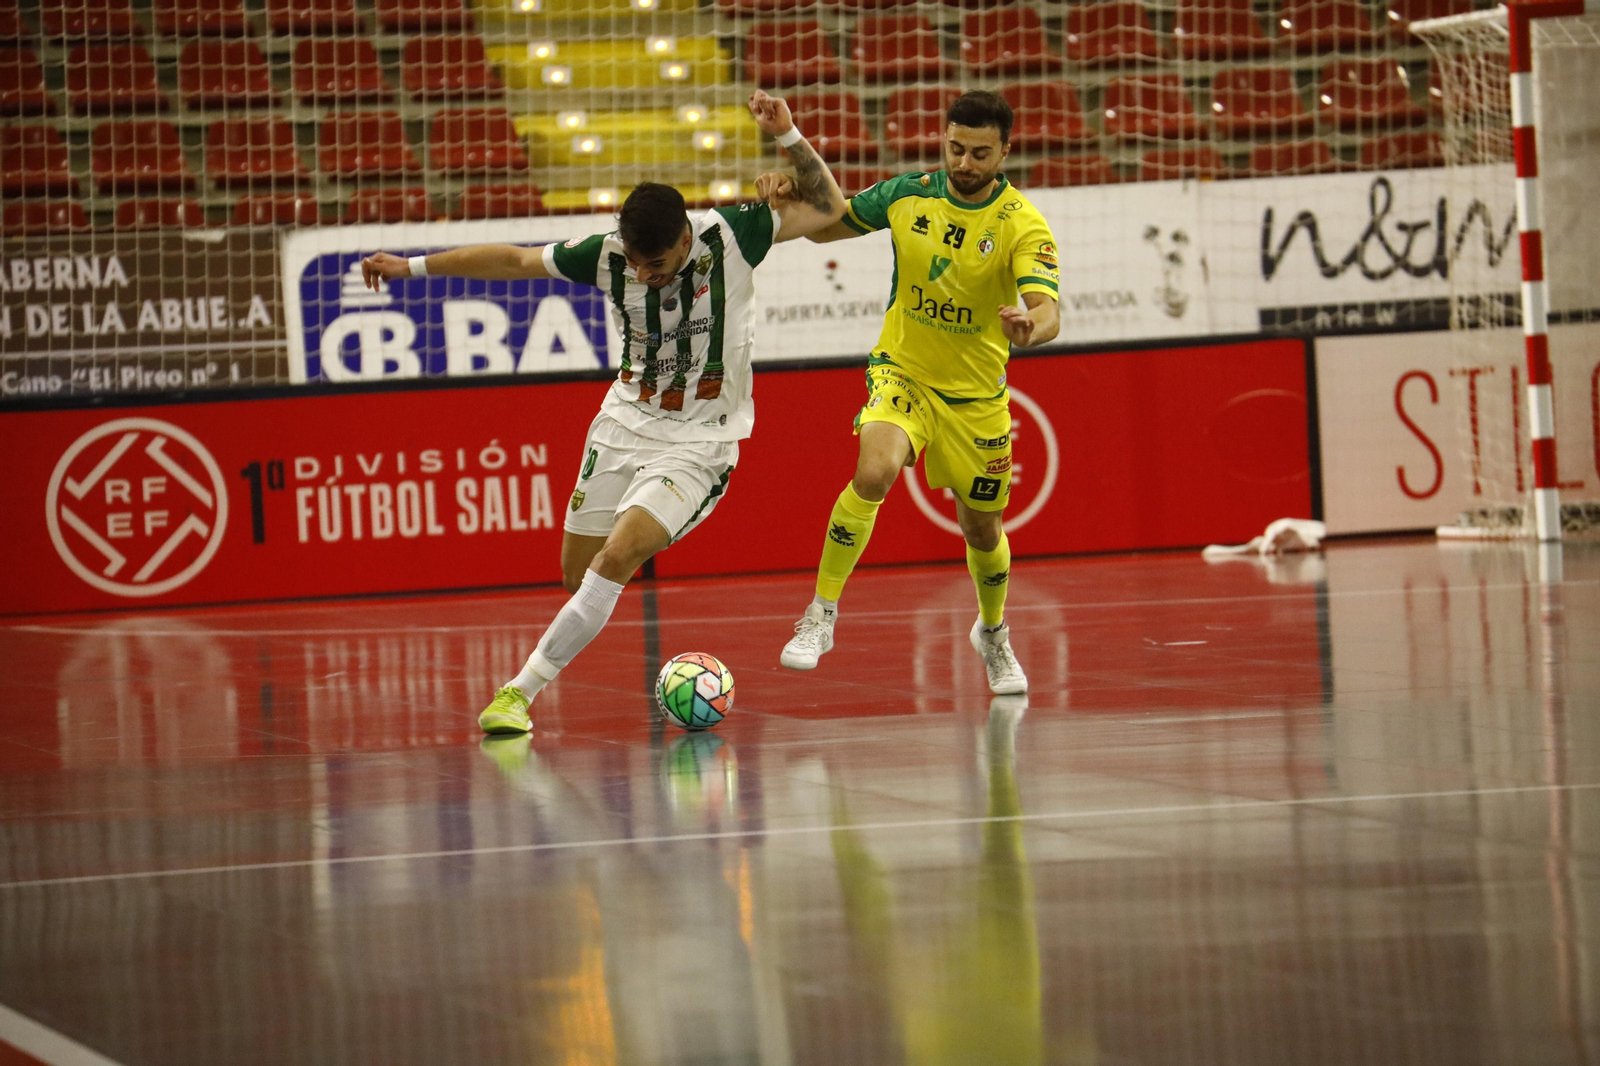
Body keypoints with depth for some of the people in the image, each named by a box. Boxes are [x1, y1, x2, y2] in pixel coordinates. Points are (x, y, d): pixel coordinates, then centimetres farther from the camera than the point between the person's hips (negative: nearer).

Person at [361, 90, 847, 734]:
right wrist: (414, 266, 4)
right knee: (578, 571, 8)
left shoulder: (730, 237, -17)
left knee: (617, 558, -21)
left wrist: (787, 137, -25)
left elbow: (827, 208, -10)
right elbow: (513, 260, 2)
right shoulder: (609, 256, -11)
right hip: (625, 424, 4)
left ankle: (522, 690, -13)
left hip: (698, 441, -4)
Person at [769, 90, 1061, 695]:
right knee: (874, 471, -29)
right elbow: (826, 226, 8)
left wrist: (1030, 327, -54)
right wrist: (791, 196, -13)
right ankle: (821, 614, -18)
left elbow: (1049, 313, -30)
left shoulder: (1022, 225, -17)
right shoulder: (908, 194, -7)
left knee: (982, 528, 13)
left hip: (976, 394, 0)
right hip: (901, 371, 0)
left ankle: (993, 633, 44)